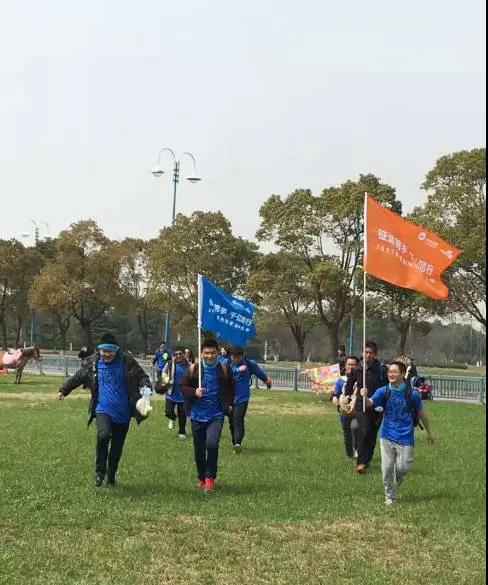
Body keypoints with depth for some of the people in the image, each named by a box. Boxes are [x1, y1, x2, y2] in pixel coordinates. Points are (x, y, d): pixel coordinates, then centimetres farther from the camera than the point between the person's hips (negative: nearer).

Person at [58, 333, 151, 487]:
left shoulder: (127, 363, -3)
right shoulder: (95, 365, 3)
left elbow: (142, 376, -8)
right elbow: (77, 377, 15)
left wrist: (146, 387, -28)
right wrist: (63, 390, 16)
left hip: (123, 413, 1)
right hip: (103, 410, -1)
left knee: (117, 448, 10)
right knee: (103, 435, -28)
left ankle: (111, 477, 31)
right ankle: (100, 471, -9)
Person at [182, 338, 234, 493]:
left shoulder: (224, 369, 0)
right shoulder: (194, 369, -2)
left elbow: (231, 389, 13)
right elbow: (184, 388, 4)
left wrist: (227, 403, 0)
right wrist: (194, 392, -15)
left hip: (216, 415, -2)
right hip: (198, 415, 2)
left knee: (212, 444, -21)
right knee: (199, 450, 10)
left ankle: (210, 478, -6)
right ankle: (202, 479, 30)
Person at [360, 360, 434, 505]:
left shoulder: (412, 394, -7)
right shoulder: (384, 391, -4)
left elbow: (421, 413, 5)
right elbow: (370, 404, -18)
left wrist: (429, 432, 16)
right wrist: (365, 397, -41)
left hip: (405, 438, -1)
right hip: (387, 436, 1)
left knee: (403, 468, -2)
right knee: (387, 468, 1)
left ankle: (395, 486, 32)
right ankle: (389, 496, 21)